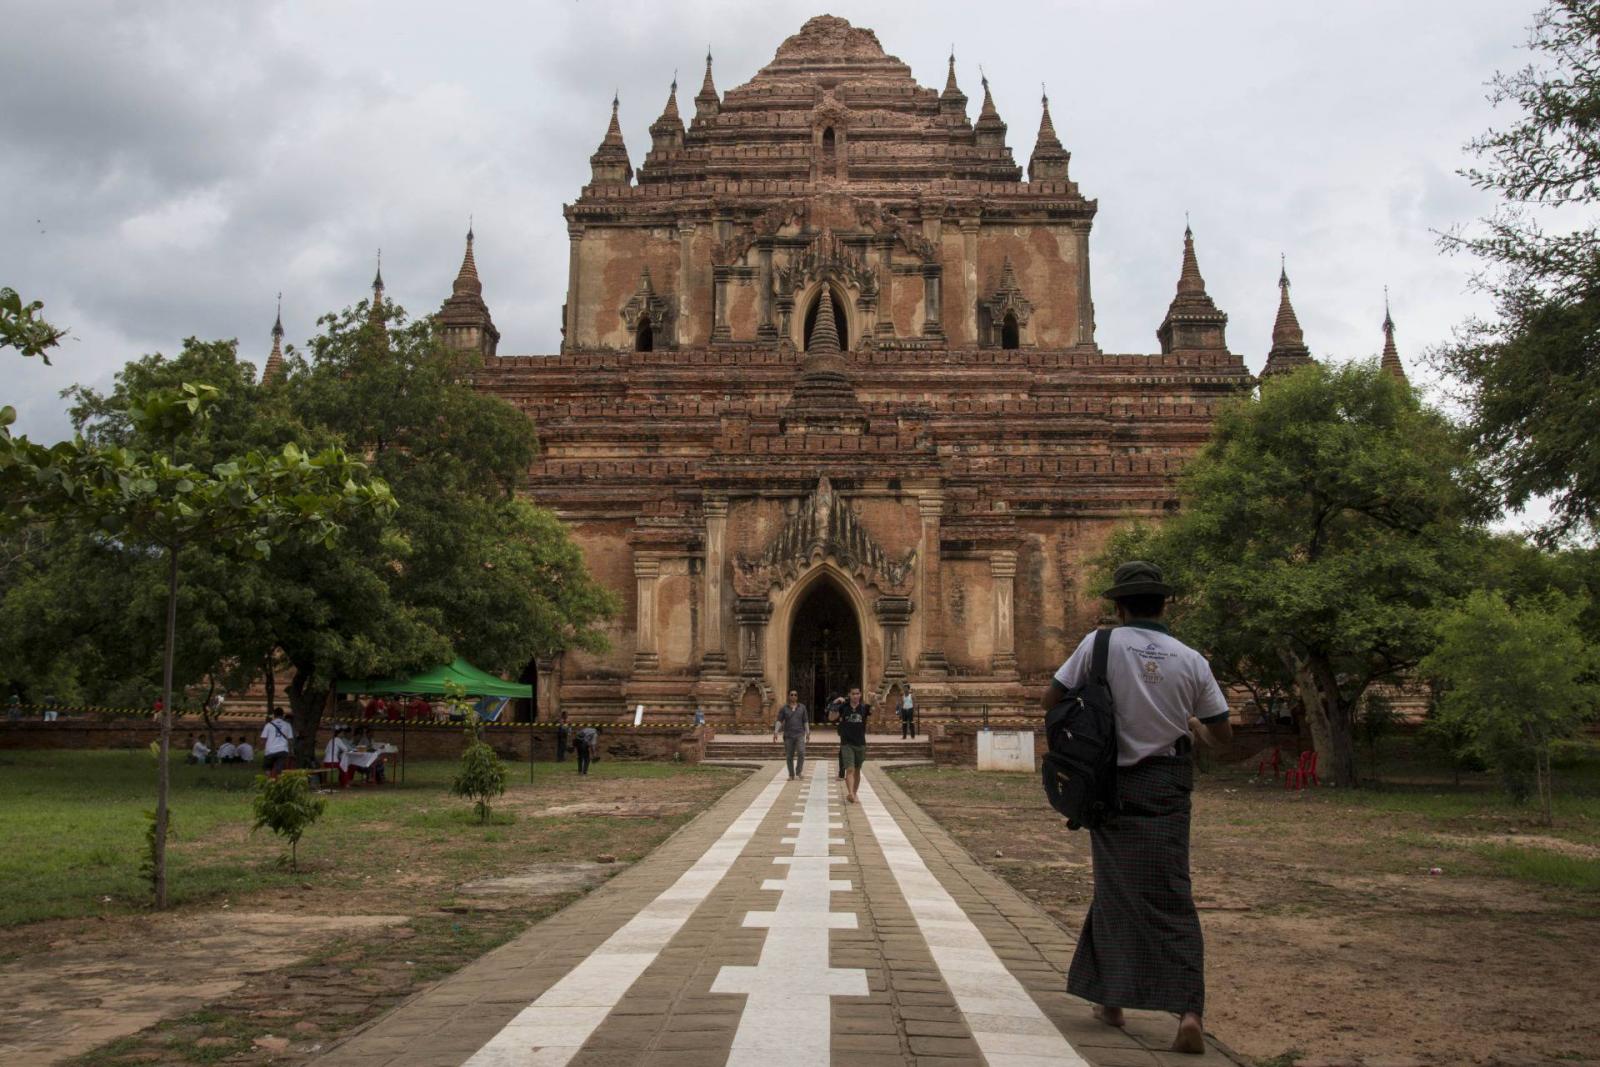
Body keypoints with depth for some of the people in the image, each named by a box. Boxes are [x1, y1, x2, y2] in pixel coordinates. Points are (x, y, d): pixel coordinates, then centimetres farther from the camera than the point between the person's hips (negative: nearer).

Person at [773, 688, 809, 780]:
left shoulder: (802, 707, 5)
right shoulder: (783, 708, 1)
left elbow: (806, 721, 6)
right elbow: (779, 721, -5)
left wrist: (808, 733, -1)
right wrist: (775, 732, -18)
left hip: (799, 735, 0)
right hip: (788, 735, 0)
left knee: (801, 752, -20)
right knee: (789, 756, 1)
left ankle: (798, 771, -4)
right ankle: (791, 775, 13)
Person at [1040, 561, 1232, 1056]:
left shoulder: (1101, 644, -8)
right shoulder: (1190, 659, -1)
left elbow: (1052, 700, -4)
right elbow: (1223, 732, 5)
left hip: (1114, 782, -1)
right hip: (1167, 786, 1)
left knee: (1116, 888, 13)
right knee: (1169, 895, 2)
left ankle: (1111, 996, 22)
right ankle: (1188, 1010, -8)